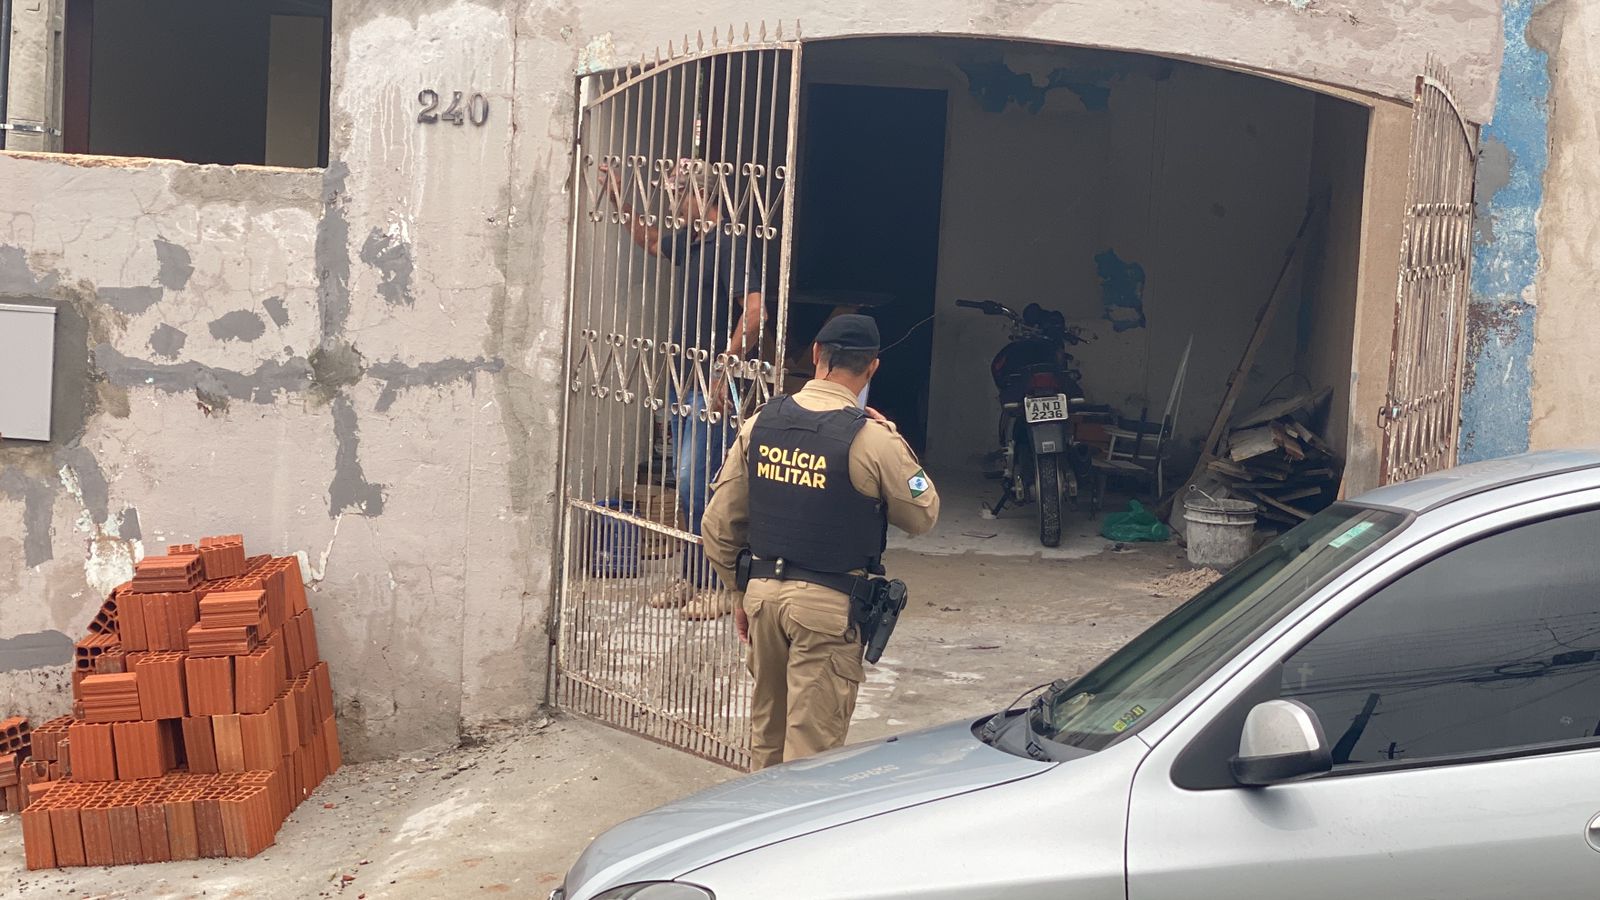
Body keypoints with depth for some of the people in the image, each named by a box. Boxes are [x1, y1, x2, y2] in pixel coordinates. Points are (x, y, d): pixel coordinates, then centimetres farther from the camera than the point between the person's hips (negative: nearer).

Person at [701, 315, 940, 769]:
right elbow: (922, 516, -1)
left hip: (763, 591, 5)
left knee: (766, 731, 20)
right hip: (830, 605, -5)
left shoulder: (759, 423, 1)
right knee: (812, 740, 2)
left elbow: (718, 526, 6)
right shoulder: (873, 438, -14)